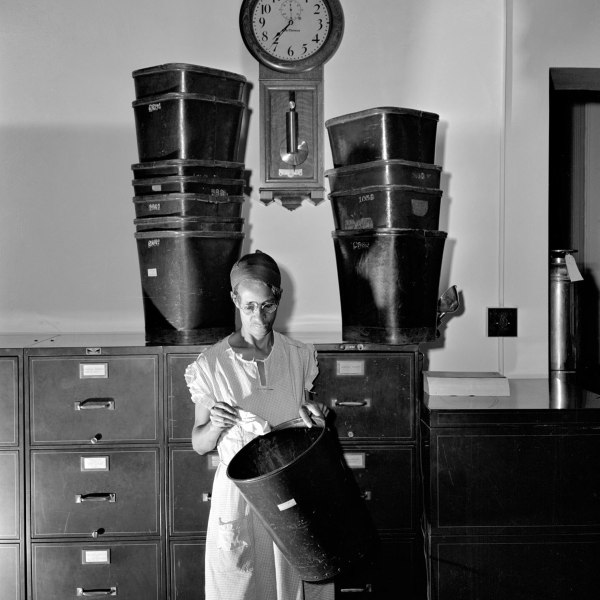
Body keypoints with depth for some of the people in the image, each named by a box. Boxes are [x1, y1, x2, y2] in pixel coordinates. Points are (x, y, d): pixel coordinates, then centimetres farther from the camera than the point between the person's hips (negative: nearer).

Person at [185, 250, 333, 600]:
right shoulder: (212, 365, -6)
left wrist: (313, 415, -8)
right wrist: (215, 426, -21)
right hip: (239, 496, -2)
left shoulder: (300, 357, 1)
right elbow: (199, 445, 0)